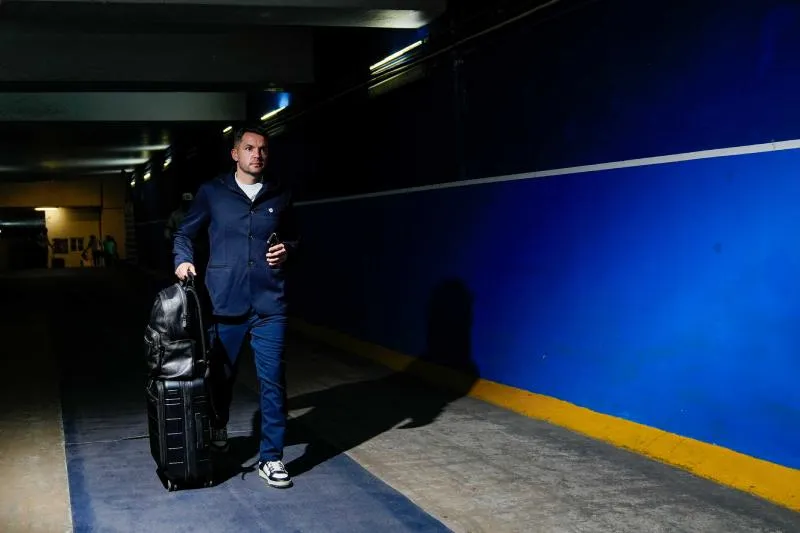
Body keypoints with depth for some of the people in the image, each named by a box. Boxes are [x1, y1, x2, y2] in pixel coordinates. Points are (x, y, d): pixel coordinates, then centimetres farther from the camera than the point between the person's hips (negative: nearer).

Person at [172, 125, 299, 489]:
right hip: (224, 303, 0)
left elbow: (293, 238, 20)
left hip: (269, 305, 1)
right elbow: (184, 233, 12)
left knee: (272, 381, -1)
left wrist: (287, 252, -1)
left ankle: (271, 458, 9)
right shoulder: (212, 193, 3)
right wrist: (183, 260, -7)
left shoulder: (280, 197, 9)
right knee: (221, 374, 14)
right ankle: (218, 430, 42)